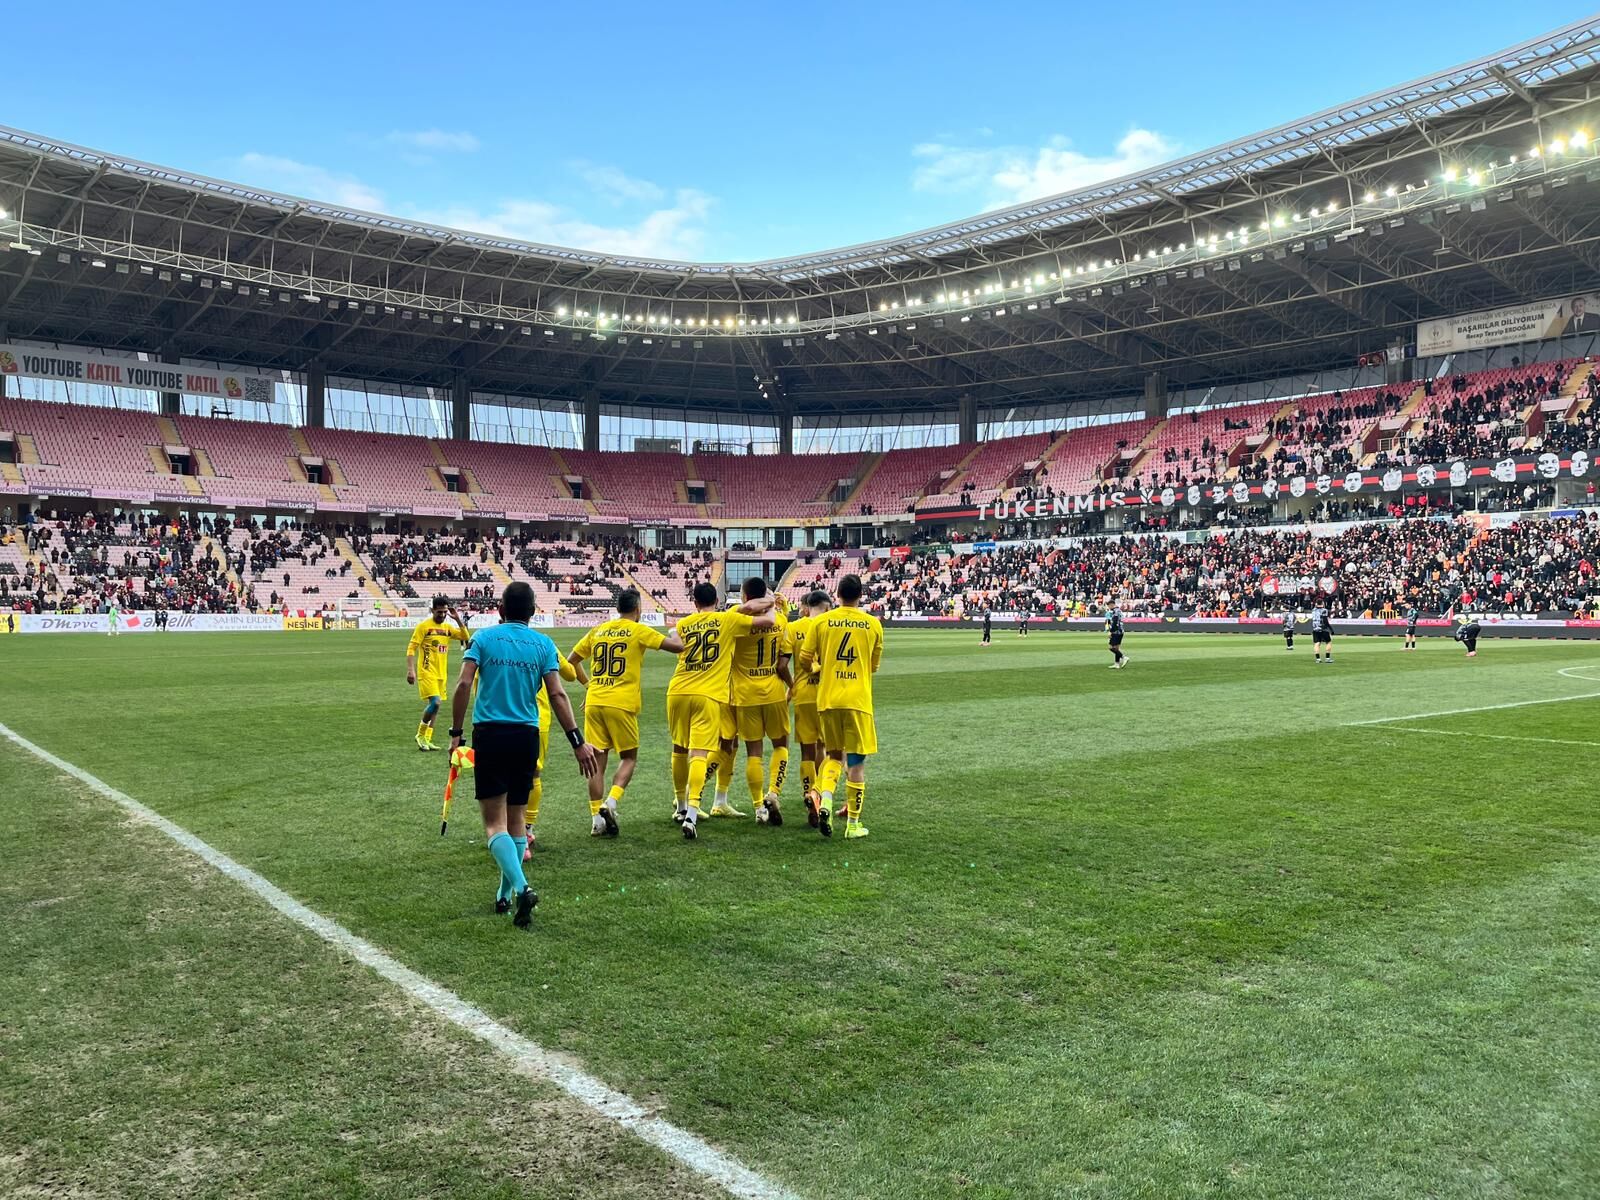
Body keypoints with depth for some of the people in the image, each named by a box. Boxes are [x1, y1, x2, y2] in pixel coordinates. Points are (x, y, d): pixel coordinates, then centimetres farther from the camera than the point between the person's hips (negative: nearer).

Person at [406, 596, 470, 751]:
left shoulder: (447, 627, 10)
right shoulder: (424, 626, -8)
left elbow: (466, 637, 7)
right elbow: (411, 648, -9)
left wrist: (458, 619, -3)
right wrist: (410, 670, -17)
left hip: (441, 674, 7)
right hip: (427, 672, -7)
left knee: (434, 705, 9)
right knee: (435, 702, -18)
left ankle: (426, 739, 17)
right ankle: (421, 735, -1)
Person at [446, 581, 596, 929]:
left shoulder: (484, 638, 2)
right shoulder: (543, 644, 5)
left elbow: (463, 685, -8)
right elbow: (557, 694, -4)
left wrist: (456, 733, -1)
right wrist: (578, 742, -5)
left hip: (489, 734, -2)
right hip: (526, 736, 2)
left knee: (495, 822, -1)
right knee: (516, 819, 16)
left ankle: (521, 888, -20)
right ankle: (506, 894, 24)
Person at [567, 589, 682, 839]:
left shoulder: (597, 631, 13)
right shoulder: (639, 630, -1)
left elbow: (571, 661, 20)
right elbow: (677, 647, -7)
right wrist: (674, 633, 16)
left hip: (594, 702, 4)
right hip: (622, 704, -4)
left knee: (597, 761, 8)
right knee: (629, 758, 10)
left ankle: (596, 818, 6)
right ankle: (610, 801, -10)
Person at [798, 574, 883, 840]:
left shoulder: (821, 621, 1)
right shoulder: (873, 624, 2)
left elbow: (805, 661, 2)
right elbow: (874, 665, 12)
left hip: (827, 698, 2)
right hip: (858, 699, -1)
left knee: (834, 754, 19)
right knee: (856, 760, 6)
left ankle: (825, 798, -5)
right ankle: (853, 823, 9)